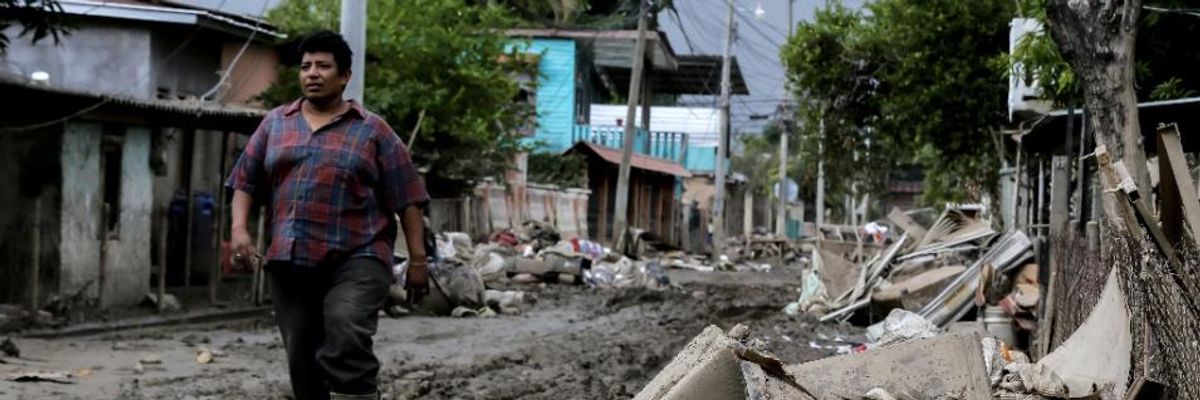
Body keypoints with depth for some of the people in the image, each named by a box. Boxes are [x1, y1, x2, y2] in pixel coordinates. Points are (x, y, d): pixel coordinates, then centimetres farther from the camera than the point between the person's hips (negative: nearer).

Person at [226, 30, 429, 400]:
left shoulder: (372, 130, 3)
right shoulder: (275, 123, 13)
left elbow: (407, 198, 2)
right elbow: (246, 180, 16)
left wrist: (417, 259, -2)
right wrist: (239, 227, -1)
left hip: (355, 259, -4)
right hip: (290, 262, 4)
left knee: (346, 342, -24)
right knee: (302, 357, 8)